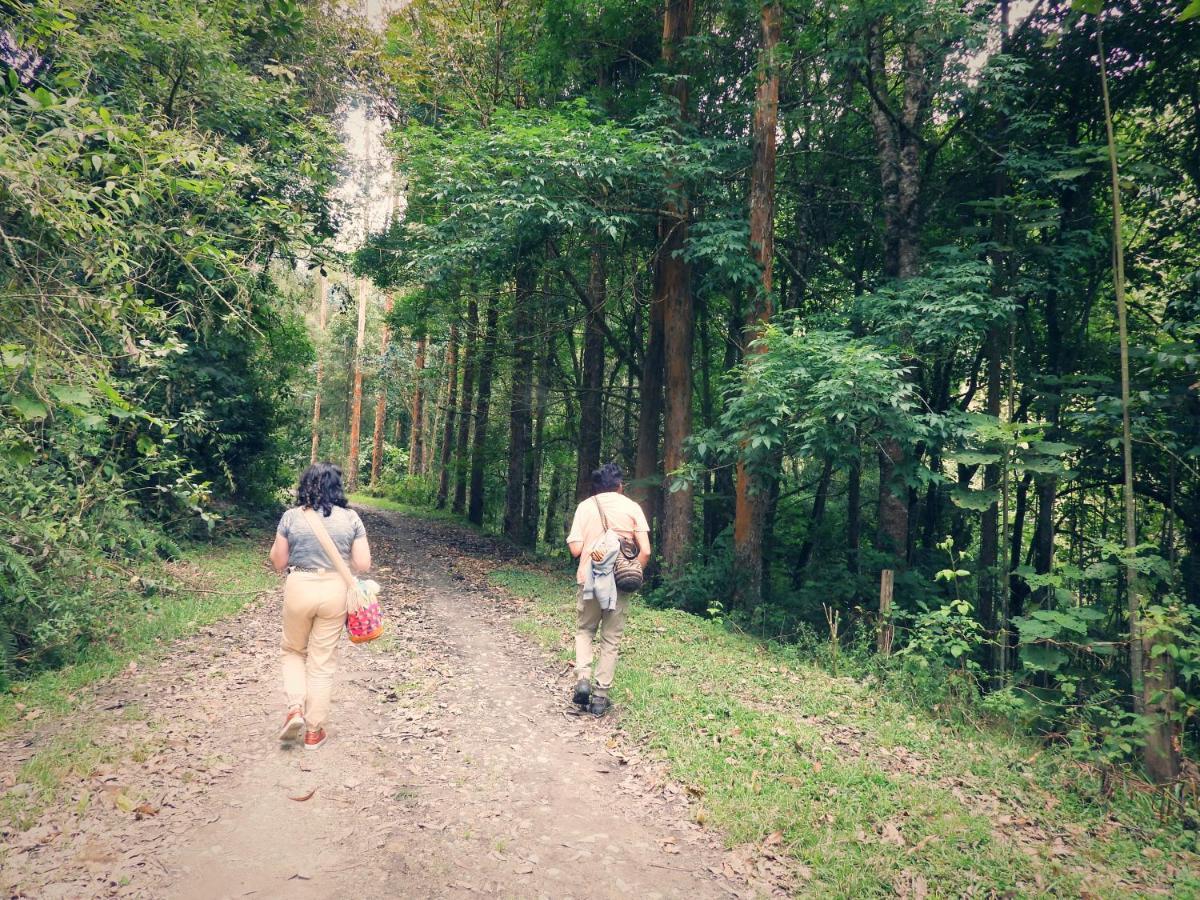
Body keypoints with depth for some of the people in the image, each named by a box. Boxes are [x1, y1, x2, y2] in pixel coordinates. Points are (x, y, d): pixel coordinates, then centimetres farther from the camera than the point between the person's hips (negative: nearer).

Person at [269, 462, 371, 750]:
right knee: (322, 662, 10)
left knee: (294, 651, 23)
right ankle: (314, 731, 18)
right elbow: (363, 564, -3)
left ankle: (295, 709, 7)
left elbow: (278, 562, 1)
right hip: (334, 591, 1)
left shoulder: (292, 516, -5)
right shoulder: (351, 518, -4)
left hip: (299, 589, 0)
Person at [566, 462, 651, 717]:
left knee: (584, 631, 20)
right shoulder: (632, 507, 2)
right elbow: (645, 551, -5)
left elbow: (575, 549, -1)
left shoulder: (586, 506, 3)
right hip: (620, 581, 0)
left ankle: (583, 679, 1)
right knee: (611, 639, 11)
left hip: (589, 579, 0)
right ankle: (600, 696, 12)